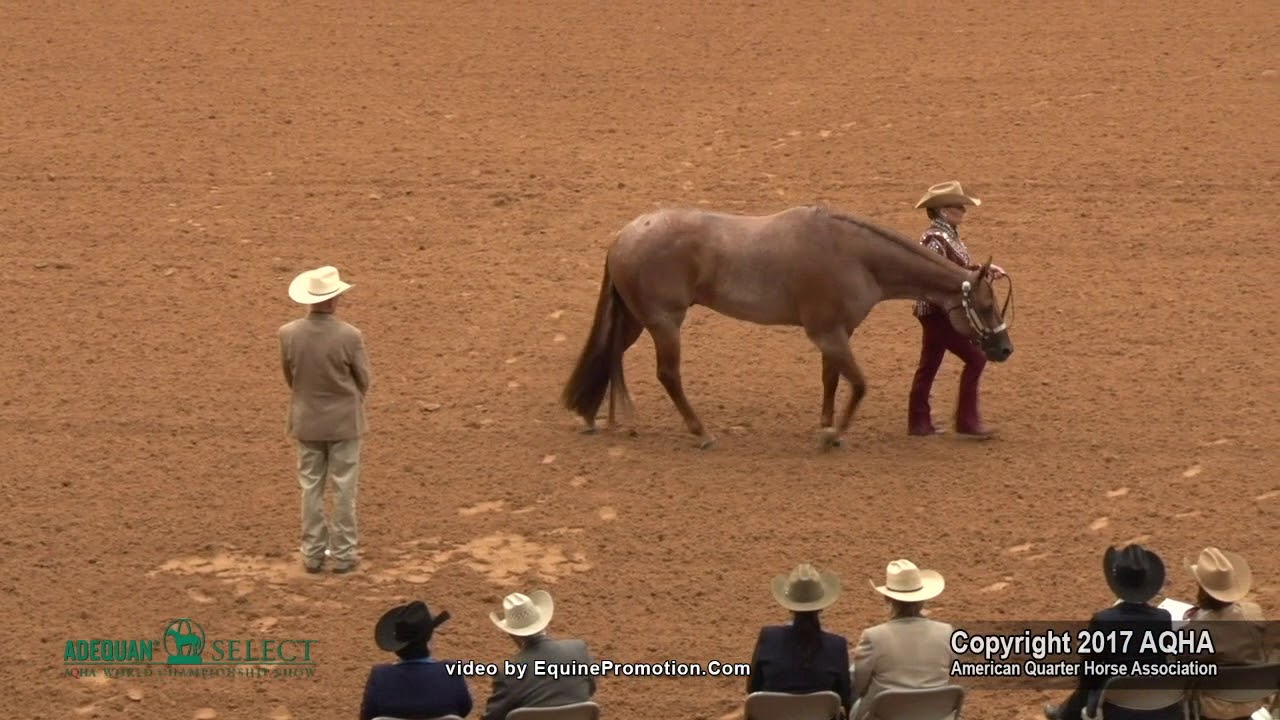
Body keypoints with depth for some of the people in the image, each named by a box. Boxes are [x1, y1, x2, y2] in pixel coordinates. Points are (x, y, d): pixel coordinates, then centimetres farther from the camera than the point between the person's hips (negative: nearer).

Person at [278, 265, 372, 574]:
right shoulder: (349, 336, -20)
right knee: (344, 488, 9)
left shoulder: (288, 334, -12)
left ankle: (312, 553, 18)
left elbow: (289, 377, 3)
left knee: (311, 487, 13)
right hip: (344, 421, -3)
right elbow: (364, 380, -7)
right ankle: (343, 554, 13)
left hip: (307, 421, 3)